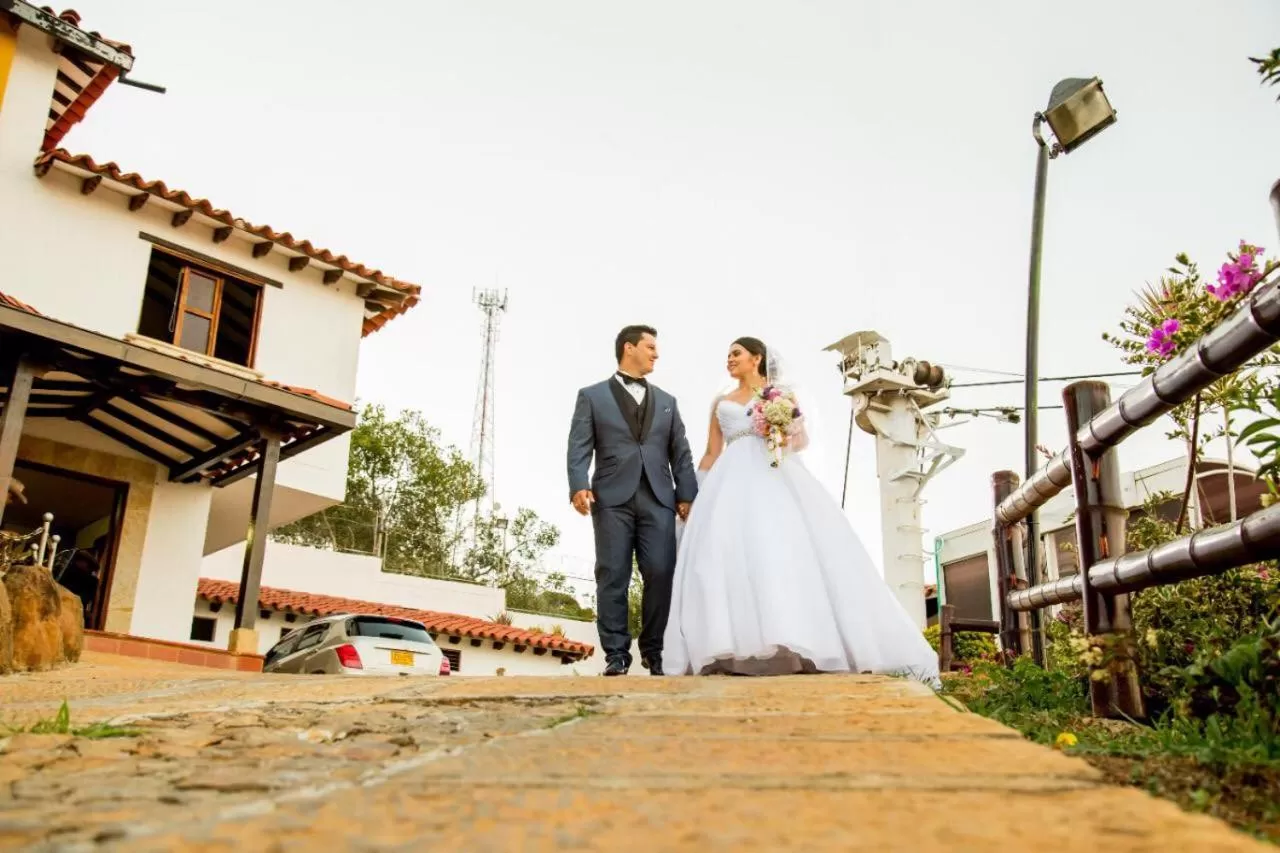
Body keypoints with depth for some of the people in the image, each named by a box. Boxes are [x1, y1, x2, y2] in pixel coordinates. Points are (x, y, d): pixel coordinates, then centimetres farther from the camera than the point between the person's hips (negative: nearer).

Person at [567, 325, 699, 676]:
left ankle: (654, 650, 7)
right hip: (612, 497, -2)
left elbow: (681, 453, 15)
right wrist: (579, 486, -14)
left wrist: (687, 495, 3)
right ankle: (616, 653, 2)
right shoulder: (592, 396, 13)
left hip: (659, 498, 3)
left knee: (661, 574, -6)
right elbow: (579, 447, 2)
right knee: (613, 577, -4)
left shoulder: (667, 401, 24)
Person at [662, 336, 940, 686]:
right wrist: (691, 494, 13)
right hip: (732, 483, 3)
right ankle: (736, 651, -20)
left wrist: (789, 437, -16)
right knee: (728, 555, -15)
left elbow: (802, 438, 7)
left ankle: (799, 640, -22)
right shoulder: (721, 402, 24)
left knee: (785, 549, -21)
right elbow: (711, 454, 21)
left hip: (776, 478, -3)